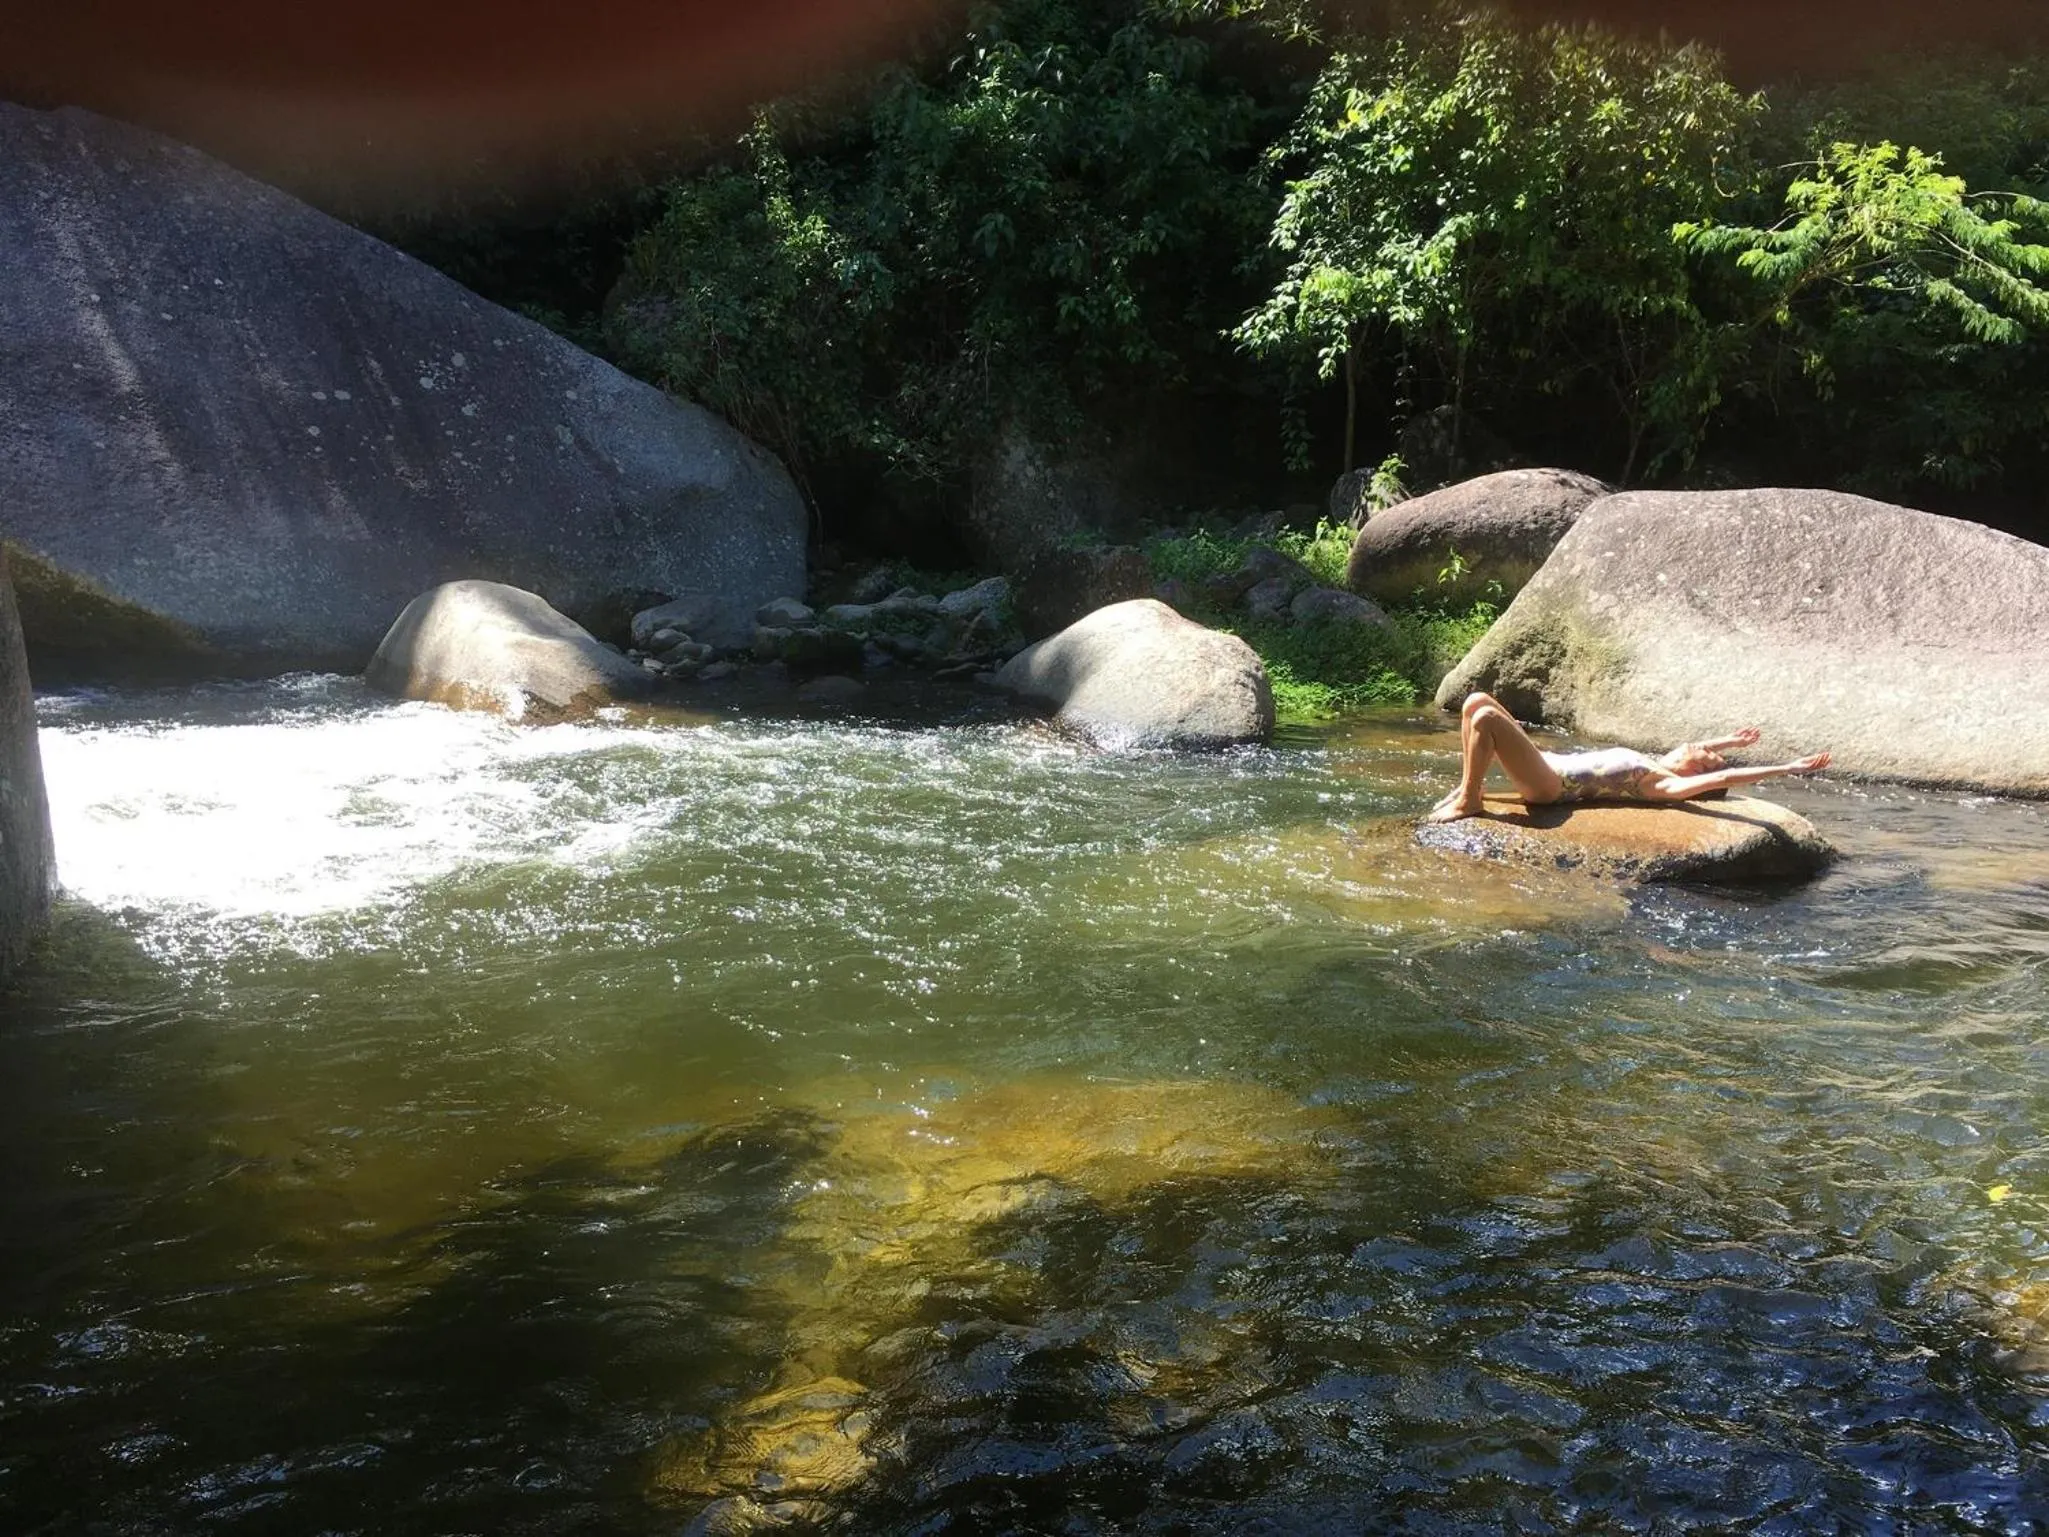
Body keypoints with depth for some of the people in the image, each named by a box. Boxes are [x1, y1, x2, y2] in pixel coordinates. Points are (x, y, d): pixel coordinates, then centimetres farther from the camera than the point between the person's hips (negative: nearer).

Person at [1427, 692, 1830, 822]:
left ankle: (1467, 802, -12)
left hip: (1551, 784, -9)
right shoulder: (1652, 767, 15)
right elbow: (1689, 751, 37)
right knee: (1477, 701, 6)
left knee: (1485, 717, -24)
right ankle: (1469, 788, 8)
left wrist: (1789, 768, -23)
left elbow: (1723, 779, -22)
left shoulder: (1668, 785, -10)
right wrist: (1730, 743, 44)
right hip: (1550, 765, 9)